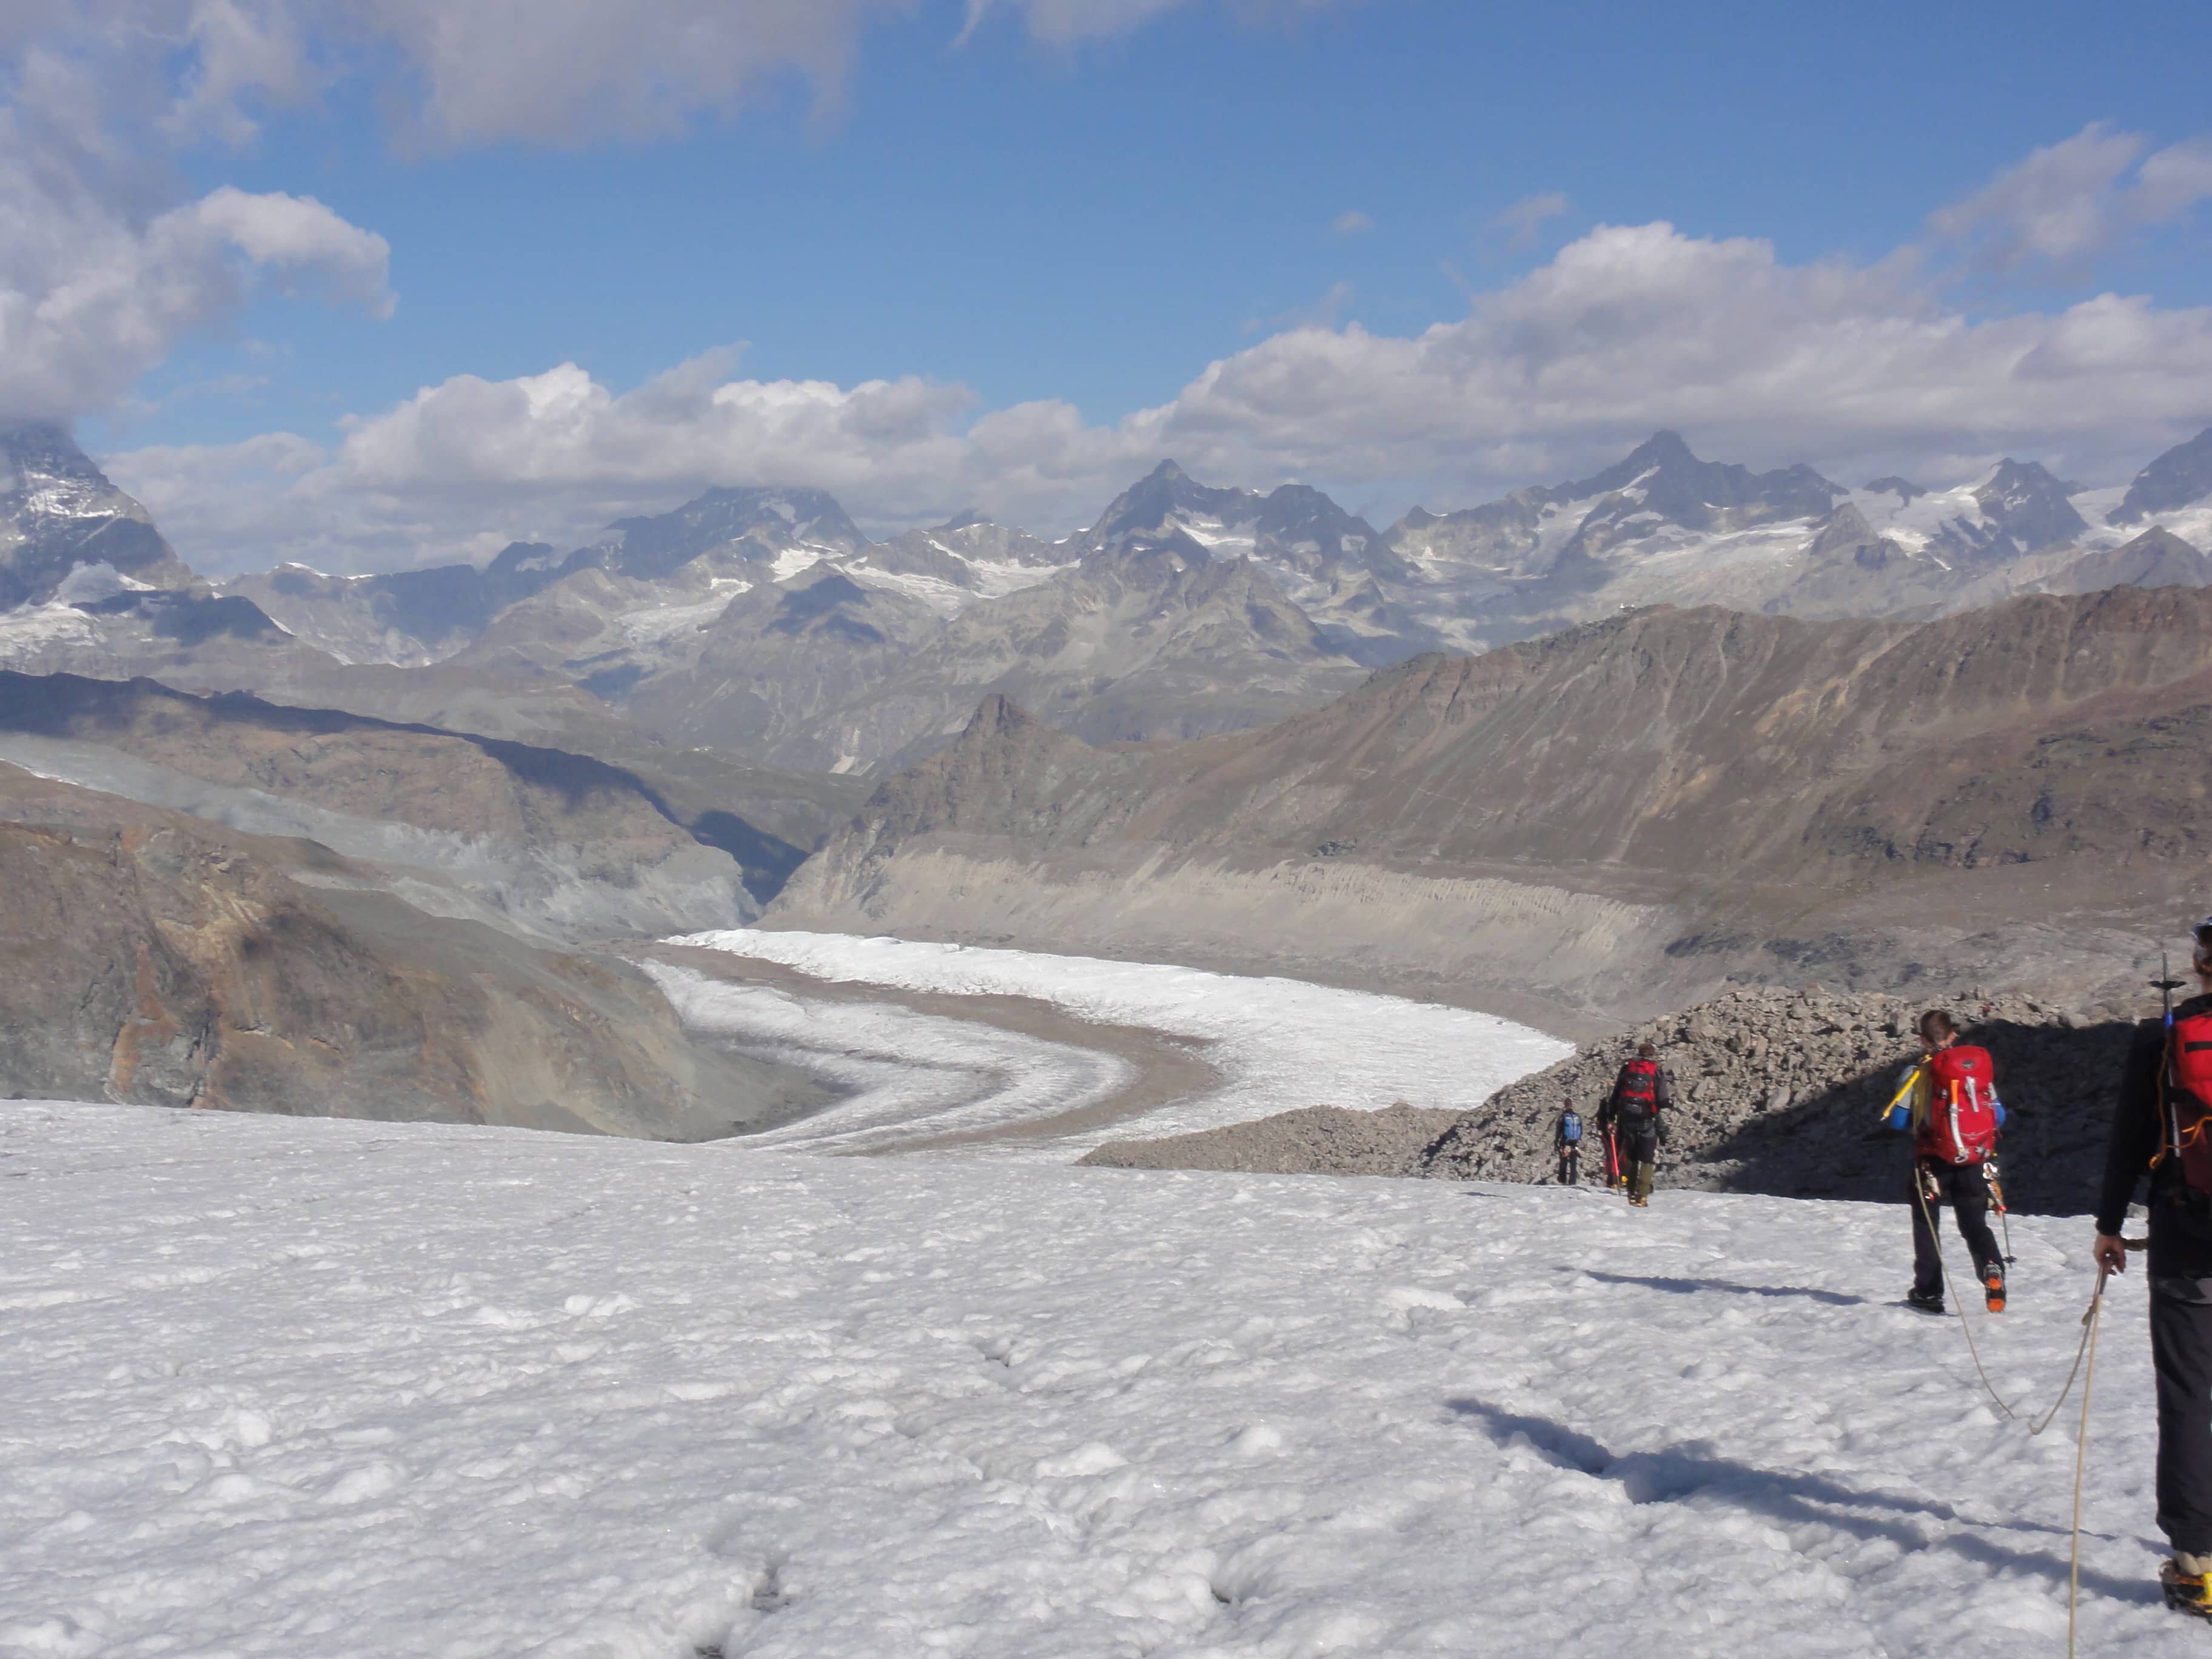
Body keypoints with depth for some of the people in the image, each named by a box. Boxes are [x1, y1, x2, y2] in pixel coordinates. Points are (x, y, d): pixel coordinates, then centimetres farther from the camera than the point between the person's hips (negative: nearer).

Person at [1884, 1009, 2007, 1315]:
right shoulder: (1981, 1065, 2)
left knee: (1925, 1221, 14)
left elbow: (1896, 1119, -6)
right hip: (1976, 1160, 3)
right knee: (1975, 1224, 12)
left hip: (1936, 1160, -3)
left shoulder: (1919, 1073, -8)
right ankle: (1992, 1267, -18)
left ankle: (1928, 1292, 11)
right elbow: (1999, 1116, 7)